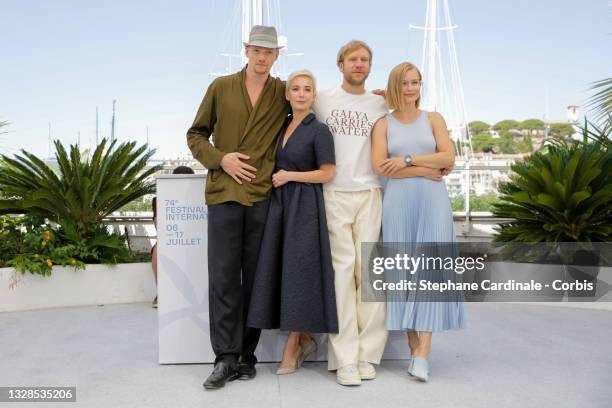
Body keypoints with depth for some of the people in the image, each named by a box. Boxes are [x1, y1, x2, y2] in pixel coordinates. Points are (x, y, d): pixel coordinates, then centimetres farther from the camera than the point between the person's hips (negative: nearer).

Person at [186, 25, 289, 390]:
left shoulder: (283, 93, 8)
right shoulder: (221, 87, 8)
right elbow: (196, 135, 11)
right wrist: (219, 158, -7)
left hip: (263, 196, 1)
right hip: (224, 194, 0)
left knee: (255, 278, 6)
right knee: (223, 277, -2)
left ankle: (247, 354, 16)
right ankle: (226, 357, 5)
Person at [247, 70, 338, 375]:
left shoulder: (319, 130, -5)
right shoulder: (283, 127, 15)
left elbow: (328, 174, -10)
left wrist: (289, 176, -10)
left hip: (305, 208, -6)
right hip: (280, 205, 7)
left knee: (298, 273, -3)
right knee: (281, 273, 5)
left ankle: (291, 346, 8)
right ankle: (305, 339, 19)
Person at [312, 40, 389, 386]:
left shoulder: (381, 104, 13)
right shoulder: (322, 100, 10)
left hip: (370, 193, 2)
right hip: (334, 194, -1)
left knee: (369, 269, -1)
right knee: (343, 268, -6)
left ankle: (367, 353, 7)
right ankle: (345, 357, -2)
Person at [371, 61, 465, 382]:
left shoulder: (433, 119, 13)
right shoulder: (383, 124, 9)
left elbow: (448, 158, 0)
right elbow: (379, 166, -6)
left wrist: (408, 159, -8)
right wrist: (426, 171, -7)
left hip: (433, 201, 0)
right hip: (398, 202, 0)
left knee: (429, 270, -8)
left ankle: (423, 353, -10)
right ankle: (413, 348, 6)